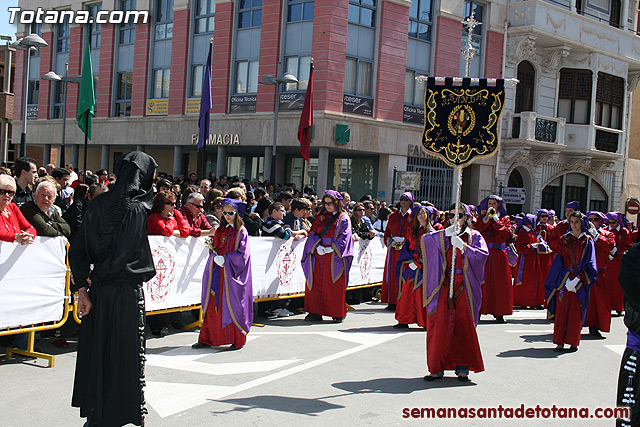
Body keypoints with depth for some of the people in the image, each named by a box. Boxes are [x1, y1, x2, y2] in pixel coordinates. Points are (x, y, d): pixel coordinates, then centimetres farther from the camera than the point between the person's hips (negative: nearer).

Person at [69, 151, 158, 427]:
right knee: (126, 353, 4)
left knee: (94, 350, 14)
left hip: (99, 291, 7)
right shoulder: (135, 209, -14)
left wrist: (83, 288, 2)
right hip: (127, 291, -7)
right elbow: (123, 254, -17)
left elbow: (78, 249, 4)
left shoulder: (98, 204, 6)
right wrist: (95, 278, -1)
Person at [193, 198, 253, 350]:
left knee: (233, 307, -2)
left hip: (232, 274, -5)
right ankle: (207, 339, 11)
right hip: (218, 272, 5)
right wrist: (215, 256, -5)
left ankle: (237, 341, 8)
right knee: (213, 306, 5)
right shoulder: (220, 230, 14)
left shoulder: (241, 232, -3)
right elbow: (214, 248, 16)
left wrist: (225, 259, -15)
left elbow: (242, 254, -10)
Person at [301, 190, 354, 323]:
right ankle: (316, 313, 10)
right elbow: (313, 232, 8)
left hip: (335, 256, -4)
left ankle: (338, 314, 7)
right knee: (316, 282, 3)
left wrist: (332, 249, -16)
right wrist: (317, 246, -9)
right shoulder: (321, 215, 13)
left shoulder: (343, 218, 1)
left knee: (335, 286, -2)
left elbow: (344, 237, -6)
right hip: (318, 253, 4)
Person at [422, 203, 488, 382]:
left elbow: (483, 254, -9)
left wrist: (463, 246, -17)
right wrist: (445, 233, -15)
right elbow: (425, 239, -7)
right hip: (445, 285, 1)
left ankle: (462, 367, 10)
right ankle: (437, 368, 2)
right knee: (440, 324, -4)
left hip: (464, 286, -1)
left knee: (464, 325, 0)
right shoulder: (442, 236, 11)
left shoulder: (474, 236, 8)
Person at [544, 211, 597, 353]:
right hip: (564, 278, 2)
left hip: (580, 281, -2)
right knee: (561, 310, 0)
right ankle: (560, 341, 5)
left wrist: (577, 278, -15)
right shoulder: (565, 239, 7)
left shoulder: (587, 241, 1)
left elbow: (589, 264, -4)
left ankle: (573, 341, 9)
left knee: (576, 312, 1)